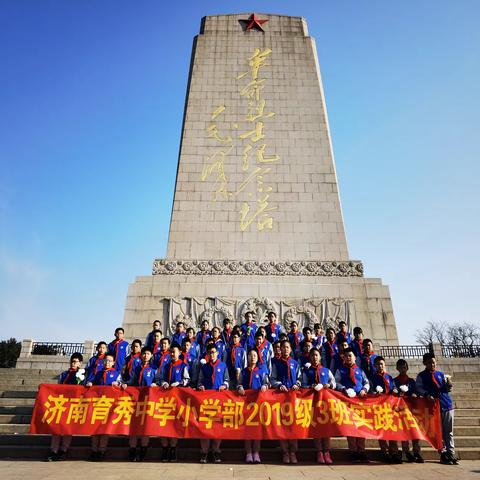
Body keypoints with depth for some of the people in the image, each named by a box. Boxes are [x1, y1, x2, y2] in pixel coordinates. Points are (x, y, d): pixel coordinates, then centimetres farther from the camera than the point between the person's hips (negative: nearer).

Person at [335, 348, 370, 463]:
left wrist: (364, 390, -5)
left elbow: (367, 382, 15)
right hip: (347, 398, -2)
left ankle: (361, 450, 8)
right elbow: (336, 382, 3)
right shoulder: (340, 370, 12)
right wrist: (343, 389, -15)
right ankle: (353, 450, 4)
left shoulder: (360, 370, 18)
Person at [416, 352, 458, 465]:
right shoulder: (421, 376, 3)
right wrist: (427, 395, -21)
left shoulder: (441, 374, 14)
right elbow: (419, 388, -5)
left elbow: (448, 389, 16)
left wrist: (449, 385, -5)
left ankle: (451, 454, 13)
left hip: (447, 405, 3)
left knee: (449, 432, 6)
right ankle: (443, 454, 11)